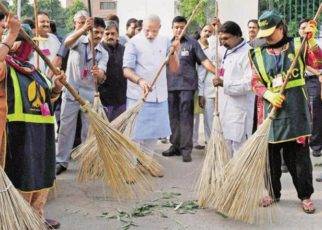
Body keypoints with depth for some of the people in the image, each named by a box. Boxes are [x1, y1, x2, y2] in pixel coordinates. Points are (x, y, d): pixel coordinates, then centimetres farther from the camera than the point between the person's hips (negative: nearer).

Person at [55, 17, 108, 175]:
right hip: (70, 92, -1)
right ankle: (61, 162, 13)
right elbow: (67, 42, -30)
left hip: (90, 95, 2)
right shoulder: (79, 40, -3)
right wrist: (83, 29, -46)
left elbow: (101, 79, -15)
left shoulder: (103, 53, 0)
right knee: (65, 129, 3)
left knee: (89, 131, 7)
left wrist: (100, 75, -41)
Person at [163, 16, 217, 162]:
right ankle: (175, 146, 22)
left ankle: (186, 149, -2)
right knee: (174, 117, 11)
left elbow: (204, 61, -6)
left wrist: (217, 72, -21)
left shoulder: (192, 43, 0)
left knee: (186, 117, -5)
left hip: (187, 85, -4)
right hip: (170, 85, 4)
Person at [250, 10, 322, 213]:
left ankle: (305, 195, 16)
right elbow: (256, 82, 5)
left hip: (296, 110, -2)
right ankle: (273, 193, 26)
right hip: (271, 111, 2)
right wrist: (269, 95, -13)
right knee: (271, 153, 8)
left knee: (299, 153, 1)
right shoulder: (259, 54, 8)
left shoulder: (298, 45, 4)